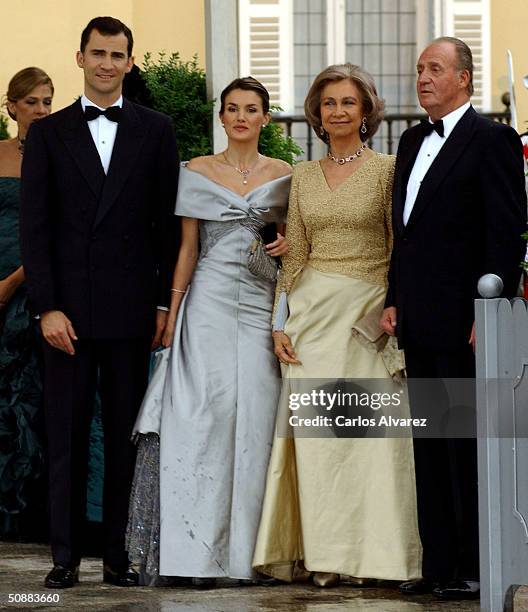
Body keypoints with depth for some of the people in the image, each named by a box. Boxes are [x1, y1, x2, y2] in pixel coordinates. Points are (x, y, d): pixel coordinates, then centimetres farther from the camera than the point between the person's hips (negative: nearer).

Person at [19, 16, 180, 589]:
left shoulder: (155, 130, 7)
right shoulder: (49, 133, 6)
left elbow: (168, 223, 6)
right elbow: (34, 226, 1)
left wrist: (166, 301, 0)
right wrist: (47, 307, -8)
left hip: (131, 306, 0)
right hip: (67, 307, 0)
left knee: (126, 433, 4)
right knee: (66, 433, 2)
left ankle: (119, 553, 9)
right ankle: (65, 555, 7)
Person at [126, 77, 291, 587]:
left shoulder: (282, 175, 10)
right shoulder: (197, 172, 6)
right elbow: (187, 248, 6)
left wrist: (291, 244, -3)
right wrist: (170, 317, 0)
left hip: (264, 303, 2)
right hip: (211, 301, -2)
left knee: (257, 415, -4)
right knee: (209, 412, -11)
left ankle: (253, 548, 1)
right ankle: (202, 551, -11)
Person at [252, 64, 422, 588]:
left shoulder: (387, 170, 0)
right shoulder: (304, 176, 12)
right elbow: (294, 254, 13)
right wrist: (281, 323, 5)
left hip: (368, 310, -3)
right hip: (313, 309, 4)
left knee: (369, 429, -4)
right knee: (314, 430, 0)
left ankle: (370, 554, 3)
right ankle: (324, 555, 5)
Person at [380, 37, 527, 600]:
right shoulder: (412, 141, 17)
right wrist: (394, 300, 12)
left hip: (463, 322, -8)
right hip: (420, 322, 8)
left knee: (469, 446, -3)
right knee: (430, 446, 9)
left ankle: (477, 568, 3)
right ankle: (440, 564, 15)